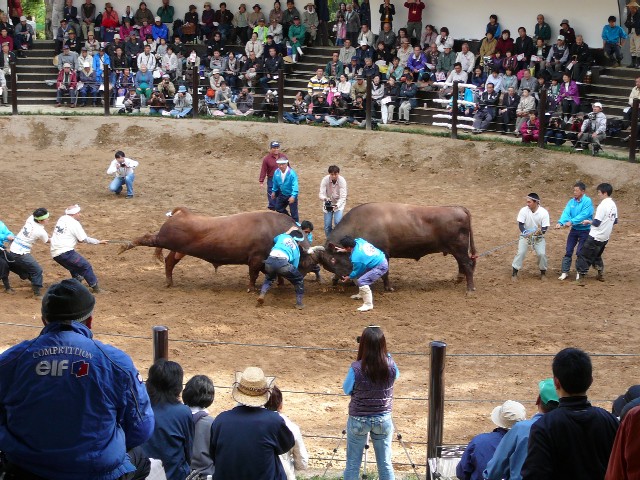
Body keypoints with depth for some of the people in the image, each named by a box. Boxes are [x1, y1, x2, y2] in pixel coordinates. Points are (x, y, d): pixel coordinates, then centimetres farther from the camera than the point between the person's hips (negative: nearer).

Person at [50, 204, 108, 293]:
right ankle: (96, 288, -2)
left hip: (55, 254, 8)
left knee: (74, 269, 28)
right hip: (65, 252, -8)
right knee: (86, 266, -1)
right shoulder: (74, 223, -6)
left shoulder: (61, 219, 15)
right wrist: (99, 242, 5)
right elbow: (85, 239, -4)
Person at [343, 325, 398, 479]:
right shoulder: (390, 366, -14)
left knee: (352, 465, 12)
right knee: (385, 464, 13)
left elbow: (346, 390, -4)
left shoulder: (356, 368, -22)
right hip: (383, 419, 2)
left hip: (358, 420, -2)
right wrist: (386, 354, 6)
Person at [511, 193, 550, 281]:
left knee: (542, 254, -11)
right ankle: (514, 273, -1)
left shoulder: (544, 212, -18)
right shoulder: (524, 210, -16)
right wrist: (525, 232, -35)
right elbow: (520, 224, -15)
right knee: (520, 253, -13)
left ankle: (543, 272, 13)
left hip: (538, 237, 0)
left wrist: (540, 231, -41)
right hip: (525, 236, 0)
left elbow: (545, 228, -17)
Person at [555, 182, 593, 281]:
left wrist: (571, 222, -33)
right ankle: (565, 272, 10)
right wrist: (560, 222, -27)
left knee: (580, 252, -2)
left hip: (585, 230, -5)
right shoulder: (571, 202, 2)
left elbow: (584, 214, -26)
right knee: (568, 251, 4)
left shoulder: (587, 201, -15)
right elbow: (566, 213, -9)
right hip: (574, 229, 5)